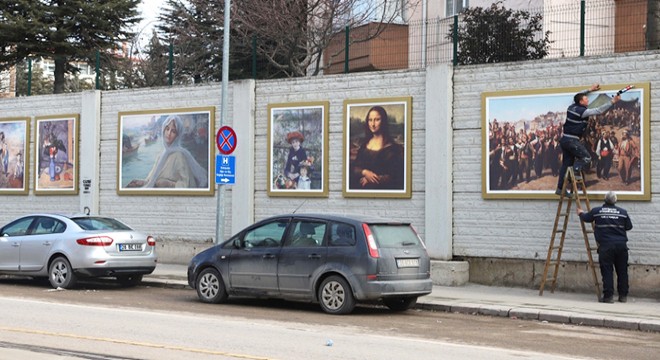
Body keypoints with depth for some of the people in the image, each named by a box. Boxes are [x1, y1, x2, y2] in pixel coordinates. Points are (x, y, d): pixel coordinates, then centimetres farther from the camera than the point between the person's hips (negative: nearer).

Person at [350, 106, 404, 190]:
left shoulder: (392, 147, -4)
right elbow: (354, 168, 10)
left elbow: (394, 176, -7)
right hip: (360, 186, 5)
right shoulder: (364, 143, 12)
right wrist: (365, 172, -10)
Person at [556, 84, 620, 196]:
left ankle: (560, 188, 10)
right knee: (586, 158, 0)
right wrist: (613, 101, -10)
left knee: (567, 163, 10)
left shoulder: (572, 107, 9)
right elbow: (599, 110, -15)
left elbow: (578, 96, 31)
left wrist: (590, 90, 33)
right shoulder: (582, 111, -14)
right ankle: (574, 174, -14)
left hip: (565, 139, 8)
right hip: (572, 141, -8)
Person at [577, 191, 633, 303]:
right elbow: (629, 226, 12)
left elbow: (585, 218, 19)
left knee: (607, 271, 0)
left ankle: (608, 296, -4)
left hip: (606, 246, -2)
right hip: (621, 245, 2)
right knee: (622, 271, 10)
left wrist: (580, 213, 42)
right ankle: (623, 296, 15)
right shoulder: (623, 212, 4)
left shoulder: (596, 211, 2)